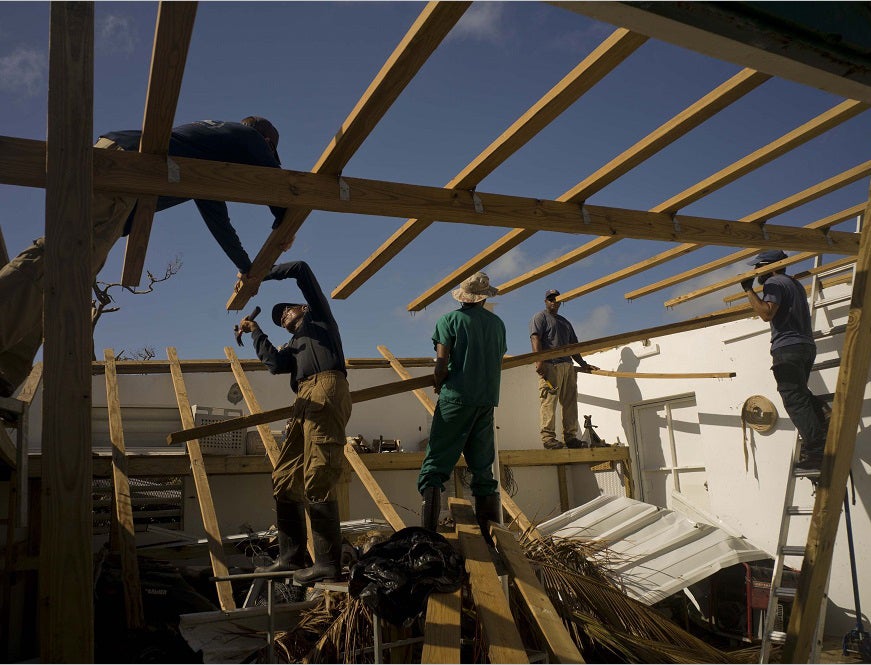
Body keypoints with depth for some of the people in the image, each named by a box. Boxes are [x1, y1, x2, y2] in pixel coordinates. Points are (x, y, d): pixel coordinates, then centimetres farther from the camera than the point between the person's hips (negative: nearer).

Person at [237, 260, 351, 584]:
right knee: (284, 481, 6)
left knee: (317, 480, -15)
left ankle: (328, 563, -15)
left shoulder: (319, 316, 21)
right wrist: (255, 332, 19)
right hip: (305, 403, 8)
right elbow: (275, 363, 14)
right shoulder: (293, 346, 35)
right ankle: (291, 557, 13)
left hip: (325, 390, -8)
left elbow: (301, 269, 14)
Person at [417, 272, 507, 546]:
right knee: (483, 468, 11)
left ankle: (428, 533, -16)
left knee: (435, 463, -5)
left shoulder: (450, 319, -1)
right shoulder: (497, 323, 13)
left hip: (456, 398, -5)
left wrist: (440, 387, 9)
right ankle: (491, 536, 12)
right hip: (487, 400, 5)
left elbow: (441, 363, -9)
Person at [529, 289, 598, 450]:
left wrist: (582, 363, 22)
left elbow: (573, 345, 31)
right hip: (550, 365, -7)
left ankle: (570, 436, 6)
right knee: (549, 401, -13)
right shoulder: (540, 317, 7)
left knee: (570, 403, 3)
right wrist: (539, 361, -23)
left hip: (568, 366, 8)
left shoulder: (565, 322, 30)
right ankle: (548, 437, -15)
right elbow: (535, 338, -9)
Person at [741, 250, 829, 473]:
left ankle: (815, 453, -17)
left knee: (795, 400, -12)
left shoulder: (774, 283, -7)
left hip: (787, 347, -10)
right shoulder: (795, 284, 24)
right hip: (807, 345, 10)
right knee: (799, 394, 24)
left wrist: (749, 290, -14)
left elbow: (766, 313, -21)